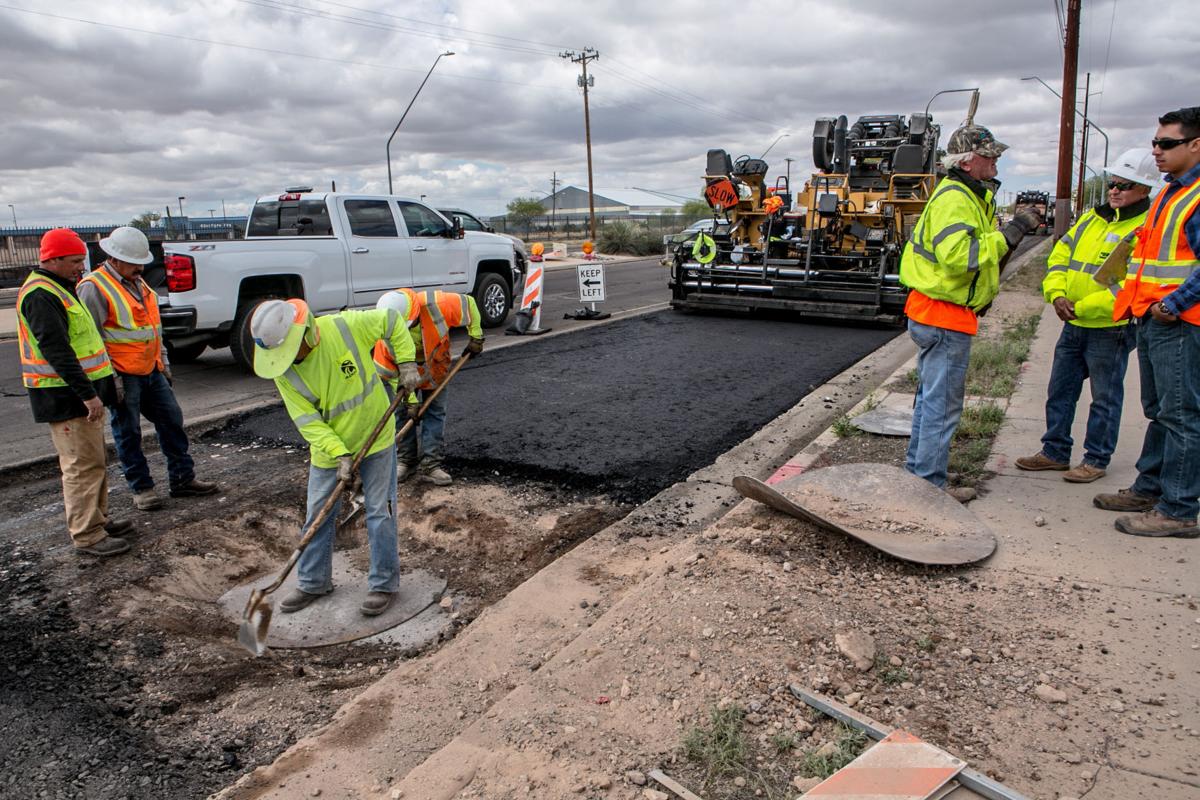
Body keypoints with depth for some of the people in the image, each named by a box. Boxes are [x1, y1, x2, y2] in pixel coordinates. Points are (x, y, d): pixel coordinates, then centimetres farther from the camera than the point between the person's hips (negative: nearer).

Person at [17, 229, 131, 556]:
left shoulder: (58, 289, 17)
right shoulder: (41, 295, -17)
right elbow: (56, 351, -24)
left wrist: (93, 389, 23)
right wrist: (87, 394, -26)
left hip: (81, 392, 11)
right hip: (66, 397, -11)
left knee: (94, 461, 17)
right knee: (82, 465, -6)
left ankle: (98, 520, 28)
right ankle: (87, 536, 1)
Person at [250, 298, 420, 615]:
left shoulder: (346, 327, -23)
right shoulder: (283, 371, -15)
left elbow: (392, 321, -7)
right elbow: (307, 420, -16)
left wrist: (406, 363, -12)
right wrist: (339, 454, -26)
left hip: (375, 437, -3)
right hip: (328, 448, 3)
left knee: (379, 512, 3)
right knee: (318, 515, 11)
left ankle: (383, 584, 17)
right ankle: (314, 582, 31)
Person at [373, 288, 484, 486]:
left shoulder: (436, 306, -39)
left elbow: (468, 303, -20)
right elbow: (387, 373, -23)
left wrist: (476, 337, -15)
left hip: (436, 370, 1)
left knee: (435, 414, 2)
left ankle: (430, 464, 9)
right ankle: (406, 460, 21)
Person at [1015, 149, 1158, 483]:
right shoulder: (1091, 219, 12)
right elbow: (1060, 255, 10)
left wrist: (1080, 307, -20)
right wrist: (1057, 294, -7)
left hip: (1111, 328, -7)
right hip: (1073, 325, 7)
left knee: (1105, 397, 6)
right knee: (1060, 390, 13)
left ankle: (1096, 460, 18)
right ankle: (1055, 451, 25)